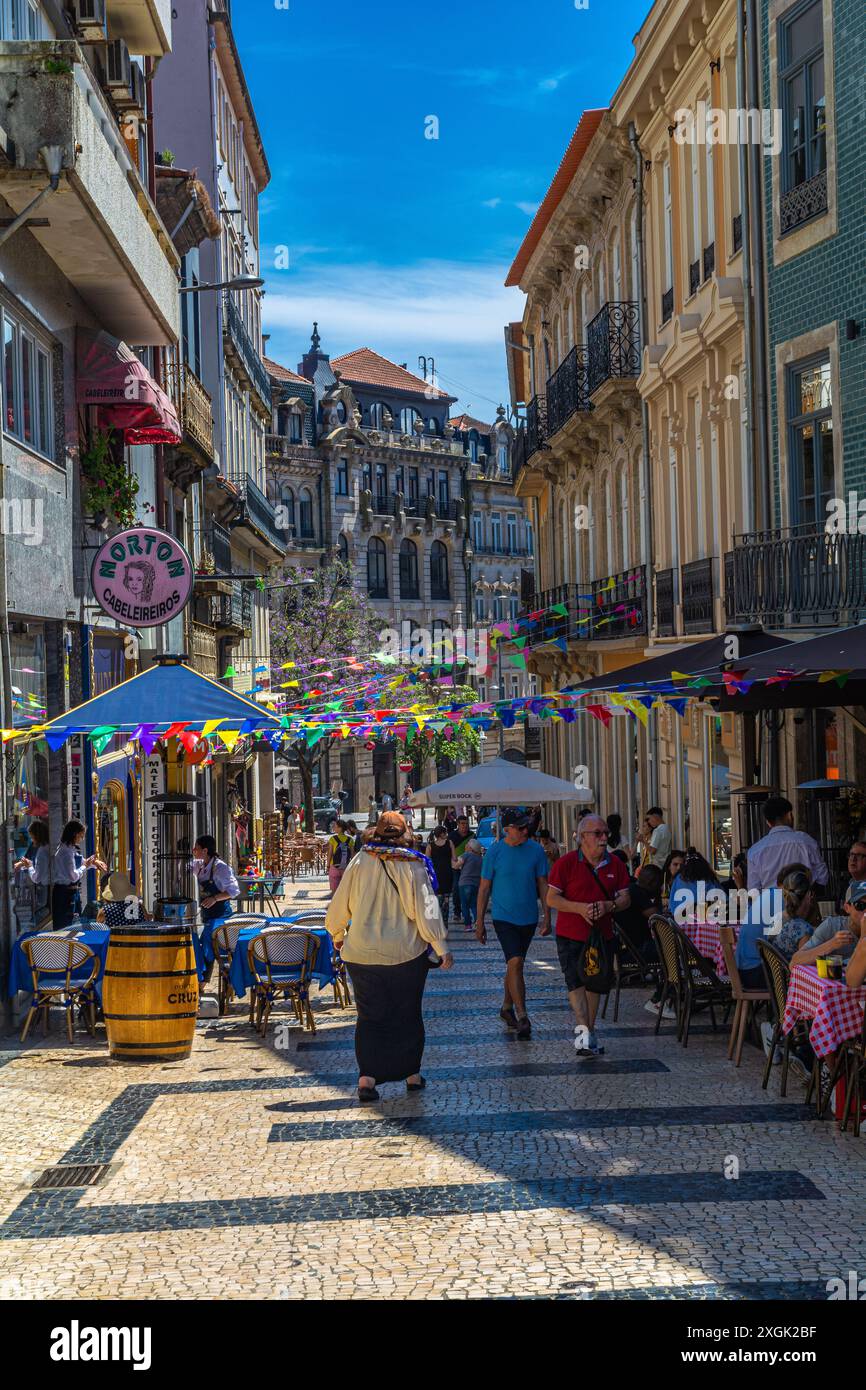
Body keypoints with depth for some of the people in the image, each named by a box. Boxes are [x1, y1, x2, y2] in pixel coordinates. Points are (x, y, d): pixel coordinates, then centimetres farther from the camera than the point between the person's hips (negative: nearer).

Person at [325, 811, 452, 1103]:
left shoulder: (360, 862, -5)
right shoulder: (413, 867, -9)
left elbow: (340, 902, 2)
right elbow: (426, 910, -10)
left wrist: (337, 933, 20)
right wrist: (442, 948, -2)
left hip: (363, 953, 1)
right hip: (406, 955, -1)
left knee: (370, 1016, 7)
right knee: (408, 1015, 14)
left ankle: (367, 1078, -4)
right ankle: (412, 1074, 20)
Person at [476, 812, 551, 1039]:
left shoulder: (535, 850, 0)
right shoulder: (495, 852, -7)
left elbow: (543, 885, 7)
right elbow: (484, 888, 0)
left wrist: (547, 918, 2)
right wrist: (480, 922, 0)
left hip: (528, 918, 3)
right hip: (504, 917, -3)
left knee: (514, 964, 15)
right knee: (515, 963, -15)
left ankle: (507, 1008, 31)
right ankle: (522, 1017, -16)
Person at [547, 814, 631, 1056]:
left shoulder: (615, 864, 5)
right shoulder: (566, 863, -7)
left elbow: (625, 899, 7)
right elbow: (551, 899, -8)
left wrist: (608, 906, -15)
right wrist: (580, 908, -23)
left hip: (602, 934, 4)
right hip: (571, 935, -4)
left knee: (595, 984, 12)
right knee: (576, 982, -15)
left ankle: (589, 1033, 22)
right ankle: (584, 1030, -21)